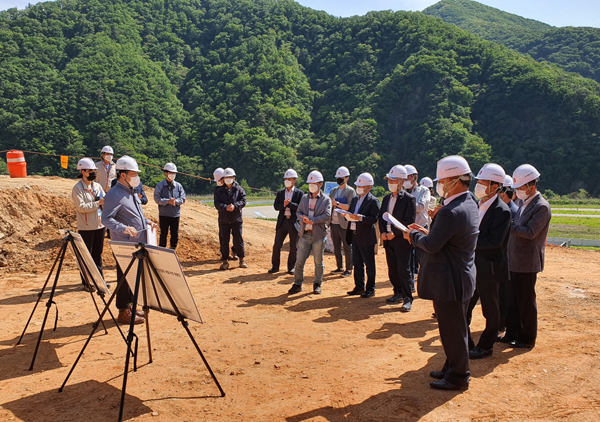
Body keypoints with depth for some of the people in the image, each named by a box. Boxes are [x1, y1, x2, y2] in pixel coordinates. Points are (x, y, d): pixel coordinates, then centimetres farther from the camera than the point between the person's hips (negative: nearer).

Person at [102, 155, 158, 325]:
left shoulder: (131, 192, 15)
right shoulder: (114, 195, -15)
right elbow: (106, 219, -22)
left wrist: (146, 221, 12)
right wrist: (124, 228, -36)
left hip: (137, 243, 9)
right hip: (124, 244, -9)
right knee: (125, 276, -2)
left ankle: (128, 306, 29)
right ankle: (123, 312, 8)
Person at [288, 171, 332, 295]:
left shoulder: (326, 199, 1)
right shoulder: (304, 198, 13)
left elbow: (327, 216, -10)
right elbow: (299, 212, 9)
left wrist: (312, 220, -19)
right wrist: (303, 219, -13)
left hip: (319, 235, -3)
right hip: (304, 234, 3)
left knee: (318, 262, 7)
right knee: (299, 261, 2)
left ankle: (317, 284, 22)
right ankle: (297, 284, 15)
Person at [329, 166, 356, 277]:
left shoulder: (351, 191, -4)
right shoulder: (333, 190, 16)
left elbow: (350, 207, -15)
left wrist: (337, 203, -23)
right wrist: (330, 204, -8)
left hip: (344, 224, -6)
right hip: (333, 223, 7)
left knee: (347, 247, -1)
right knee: (336, 247, 12)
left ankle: (349, 269, 6)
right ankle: (340, 267, 23)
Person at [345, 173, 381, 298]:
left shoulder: (373, 201, -10)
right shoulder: (355, 199, 13)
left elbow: (374, 219, -19)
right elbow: (351, 214, 17)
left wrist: (360, 217, -29)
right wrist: (347, 215, -5)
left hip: (366, 238, -7)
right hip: (355, 235, 8)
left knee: (369, 264, 3)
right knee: (357, 263, 14)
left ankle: (370, 289, 13)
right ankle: (359, 287, 25)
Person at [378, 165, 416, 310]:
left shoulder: (409, 199, -9)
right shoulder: (386, 198, 13)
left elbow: (409, 221, -14)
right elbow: (381, 217, 14)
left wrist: (394, 233, -17)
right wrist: (383, 232, -2)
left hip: (402, 240, -7)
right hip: (388, 239, 7)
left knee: (403, 270, -5)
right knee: (392, 270, 12)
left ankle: (408, 299, 2)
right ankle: (398, 294, 25)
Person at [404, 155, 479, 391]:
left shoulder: (451, 212, -26)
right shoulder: (469, 204, 7)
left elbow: (431, 245, -24)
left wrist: (413, 235, -7)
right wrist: (427, 232, 8)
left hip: (450, 281, -10)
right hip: (460, 276, 10)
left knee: (453, 331, 5)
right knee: (453, 328, 21)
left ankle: (458, 377, 19)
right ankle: (452, 368, 36)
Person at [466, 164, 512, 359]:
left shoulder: (501, 211, -17)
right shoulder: (478, 204, 9)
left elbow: (495, 241, -24)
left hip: (489, 268, -8)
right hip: (472, 266, 8)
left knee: (490, 310, 9)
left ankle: (486, 347, 24)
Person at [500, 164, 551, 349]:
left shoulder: (541, 207, -14)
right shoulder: (524, 204, 13)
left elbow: (530, 232, -22)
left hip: (527, 262, -8)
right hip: (514, 261, 8)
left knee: (526, 301, 3)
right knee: (512, 299, 14)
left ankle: (528, 339, 17)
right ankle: (512, 333, 26)